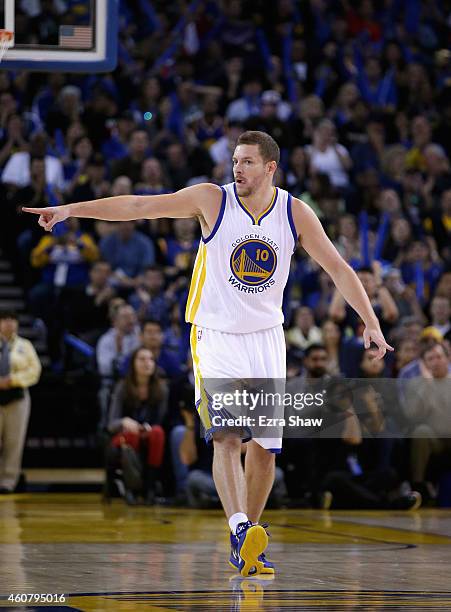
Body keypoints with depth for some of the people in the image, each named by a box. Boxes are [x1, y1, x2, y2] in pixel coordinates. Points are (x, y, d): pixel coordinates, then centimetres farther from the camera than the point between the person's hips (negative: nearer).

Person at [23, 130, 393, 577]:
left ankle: (248, 545, 20)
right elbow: (139, 206, -12)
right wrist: (71, 209, -18)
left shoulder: (295, 212, -3)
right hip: (216, 337, -3)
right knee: (226, 437, -21)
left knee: (264, 447, 5)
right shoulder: (212, 200, -10)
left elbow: (337, 268, 3)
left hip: (266, 338, 3)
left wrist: (371, 323, -3)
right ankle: (240, 530, -34)